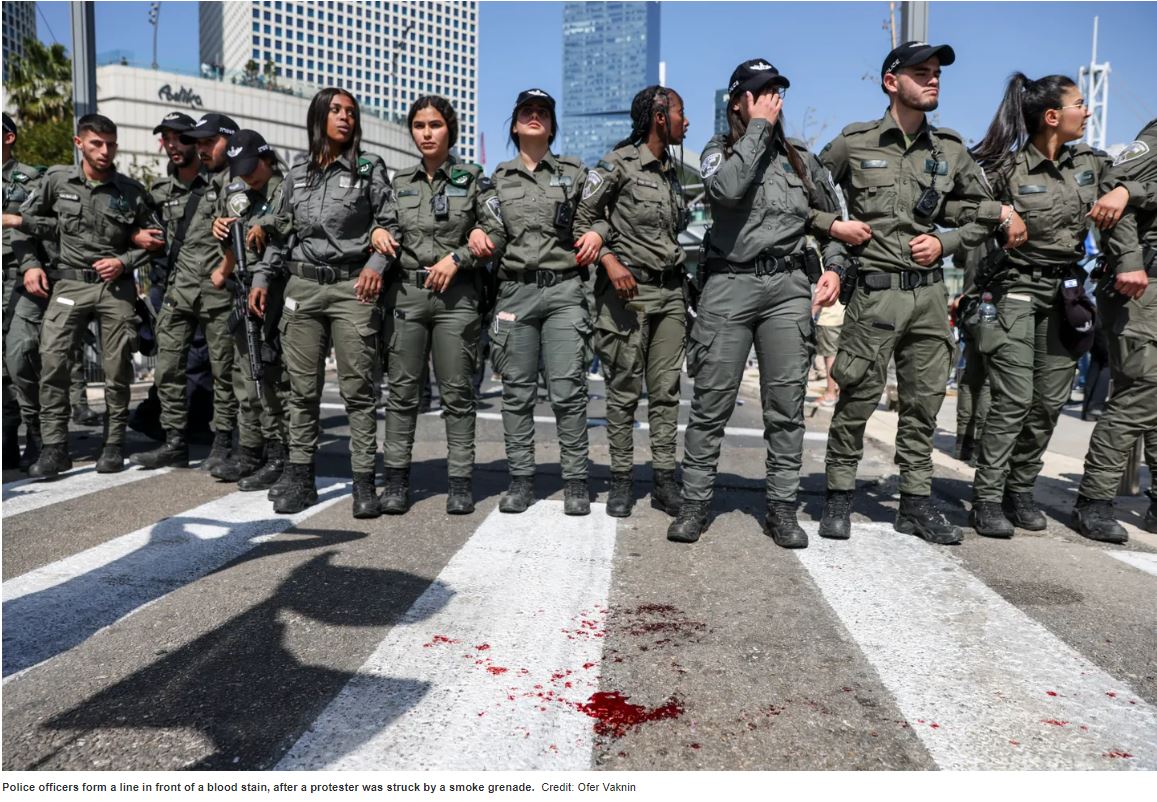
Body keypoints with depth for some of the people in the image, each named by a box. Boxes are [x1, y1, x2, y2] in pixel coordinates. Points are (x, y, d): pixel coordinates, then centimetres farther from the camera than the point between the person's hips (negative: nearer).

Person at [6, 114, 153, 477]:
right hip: (69, 282, 0)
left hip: (116, 286, 0)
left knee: (117, 368, 0)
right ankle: (54, 447, -3)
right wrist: (30, 263, 4)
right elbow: (23, 220, 14)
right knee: (51, 359, -10)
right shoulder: (57, 180, 4)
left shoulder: (131, 191, 2)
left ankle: (114, 444, 14)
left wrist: (123, 262, -6)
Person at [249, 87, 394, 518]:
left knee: (358, 389, -4)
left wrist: (376, 264, -15)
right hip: (302, 288, 4)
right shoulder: (297, 174, 16)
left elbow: (386, 223, 1)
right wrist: (262, 276, 13)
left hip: (353, 288, -3)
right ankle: (299, 476, 14)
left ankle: (364, 481, 2)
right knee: (302, 389, 6)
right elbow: (280, 232, 20)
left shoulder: (369, 167, 5)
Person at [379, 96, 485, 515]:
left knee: (456, 391, -1)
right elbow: (389, 235, 13)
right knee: (403, 389, 3)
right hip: (406, 292, 3)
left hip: (456, 295, -2)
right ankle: (396, 478, 10)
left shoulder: (472, 178, 6)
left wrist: (457, 257, -10)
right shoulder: (400, 181, 14)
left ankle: (460, 481, 6)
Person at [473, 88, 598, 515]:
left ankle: (575, 480, 1)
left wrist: (596, 235, -8)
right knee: (517, 391, 2)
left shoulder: (574, 172, 12)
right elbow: (494, 232, 10)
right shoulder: (499, 178, 16)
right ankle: (521, 478, 10)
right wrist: (479, 239, -12)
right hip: (515, 292, 2)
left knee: (568, 390, -7)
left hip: (564, 291, -2)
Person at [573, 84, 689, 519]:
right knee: (624, 391, -1)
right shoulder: (619, 164, -4)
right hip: (628, 288, -6)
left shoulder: (673, 169, 16)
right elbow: (583, 219, -6)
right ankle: (621, 479, 9)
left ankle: (664, 481, 10)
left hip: (670, 290, 6)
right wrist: (610, 261, -19)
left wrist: (684, 275, 16)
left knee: (666, 390, 4)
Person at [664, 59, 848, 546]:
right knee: (712, 402, -3)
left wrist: (833, 267, 7)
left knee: (786, 405, 2)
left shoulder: (800, 157, 19)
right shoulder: (718, 150, 10)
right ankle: (695, 503, 6)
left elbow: (832, 219, 24)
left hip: (788, 286, 3)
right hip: (729, 285, -3)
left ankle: (782, 508, 10)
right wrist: (759, 126, -6)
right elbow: (727, 188, -15)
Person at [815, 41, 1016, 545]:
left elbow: (984, 215, 18)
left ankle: (915, 503, 19)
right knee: (857, 400, -2)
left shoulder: (950, 150, 11)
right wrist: (834, 223, -5)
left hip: (930, 292, 4)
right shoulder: (855, 143, 0)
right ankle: (839, 497, 13)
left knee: (923, 403, 8)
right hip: (877, 291, -4)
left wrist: (945, 242, 2)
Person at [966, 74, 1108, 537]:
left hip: (1066, 294, 6)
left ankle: (1020, 491, 18)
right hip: (1016, 291, -6)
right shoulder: (1006, 169, -9)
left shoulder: (1090, 162, 9)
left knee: (1050, 402, 6)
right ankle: (987, 499, 0)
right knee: (1014, 401, -9)